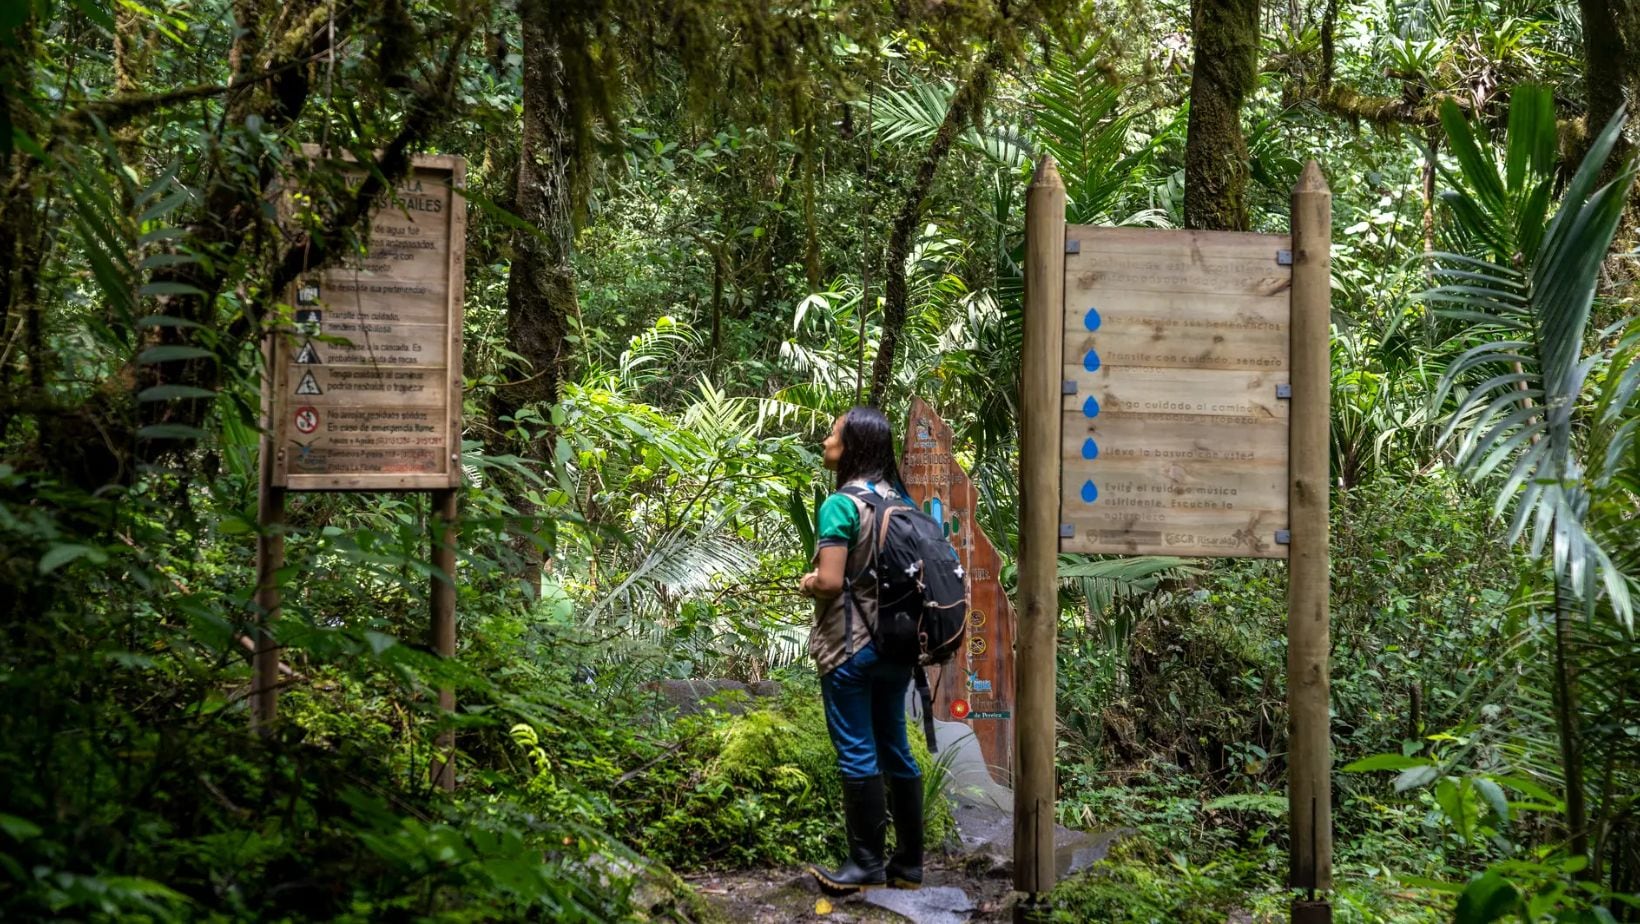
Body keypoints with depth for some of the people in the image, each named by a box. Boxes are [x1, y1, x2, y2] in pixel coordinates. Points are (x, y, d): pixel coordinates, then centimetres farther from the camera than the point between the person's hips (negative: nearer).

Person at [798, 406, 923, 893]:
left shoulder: (841, 504, -16)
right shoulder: (899, 498, 7)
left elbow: (830, 581, -21)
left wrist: (807, 583, -1)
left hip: (851, 647, -7)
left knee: (857, 754, 1)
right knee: (895, 749, 13)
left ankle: (866, 864, 8)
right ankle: (908, 862, 19)